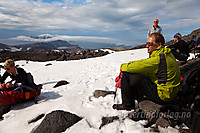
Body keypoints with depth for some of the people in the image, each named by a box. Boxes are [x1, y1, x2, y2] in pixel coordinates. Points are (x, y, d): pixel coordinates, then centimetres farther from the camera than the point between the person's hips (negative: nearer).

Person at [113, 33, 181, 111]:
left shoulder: (158, 59, -24)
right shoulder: (166, 54, 8)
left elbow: (138, 67, -22)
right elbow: (143, 63, 12)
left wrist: (123, 66, -3)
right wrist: (129, 63, 3)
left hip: (162, 96, -10)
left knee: (127, 75, -14)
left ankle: (127, 105, 5)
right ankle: (143, 100, 21)